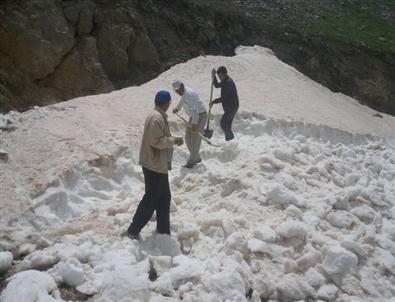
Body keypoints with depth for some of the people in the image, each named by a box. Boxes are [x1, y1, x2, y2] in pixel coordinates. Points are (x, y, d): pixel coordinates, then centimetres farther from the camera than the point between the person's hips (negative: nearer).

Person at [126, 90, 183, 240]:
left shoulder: (158, 116, 14)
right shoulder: (157, 118, -20)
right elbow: (157, 141, -25)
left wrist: (171, 140, 6)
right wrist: (174, 140, -14)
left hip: (159, 165, 11)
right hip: (155, 166, -11)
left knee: (164, 198, 16)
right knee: (151, 199, -2)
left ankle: (164, 230, 26)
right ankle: (133, 230, 8)